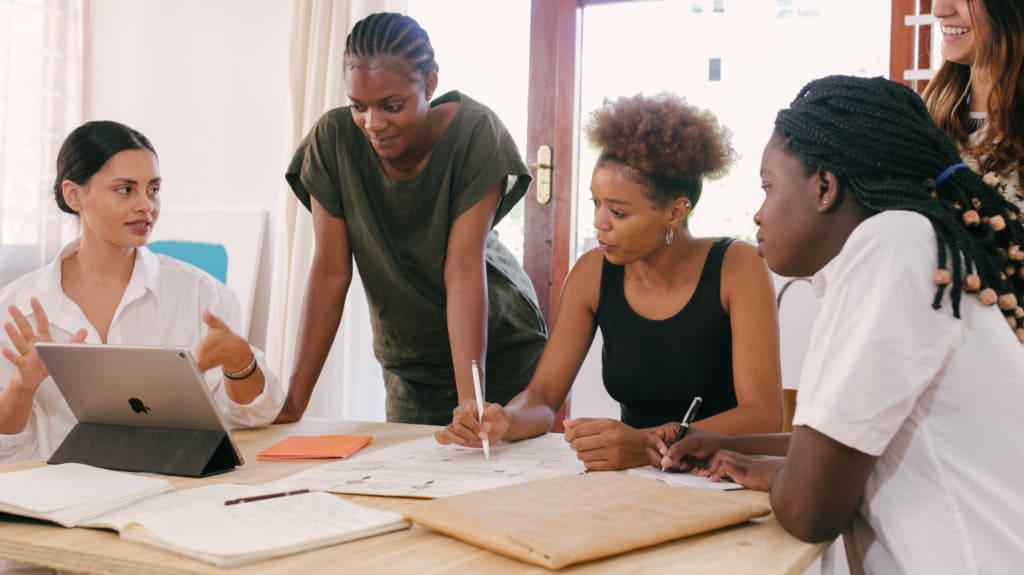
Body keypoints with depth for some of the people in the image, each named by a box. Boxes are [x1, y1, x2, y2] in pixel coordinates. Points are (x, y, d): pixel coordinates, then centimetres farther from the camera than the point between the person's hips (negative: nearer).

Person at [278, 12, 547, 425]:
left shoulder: (475, 132, -22)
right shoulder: (333, 139, -16)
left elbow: (464, 270, -26)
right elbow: (330, 271, -15)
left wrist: (471, 402, -32)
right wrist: (294, 401, -19)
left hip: (498, 348, -2)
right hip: (408, 362, 2)